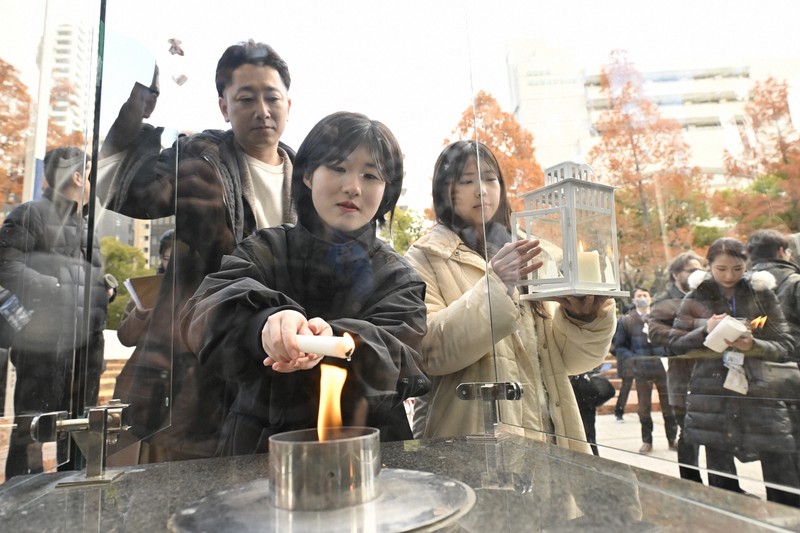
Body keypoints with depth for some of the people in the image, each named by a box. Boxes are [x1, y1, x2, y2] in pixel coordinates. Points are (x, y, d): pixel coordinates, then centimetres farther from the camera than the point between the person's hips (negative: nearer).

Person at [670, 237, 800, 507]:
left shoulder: (763, 294, 6)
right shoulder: (696, 298, 4)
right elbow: (675, 344, 5)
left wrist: (754, 345, -15)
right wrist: (705, 331, -12)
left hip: (760, 392, 0)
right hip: (713, 396, 0)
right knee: (721, 480, 8)